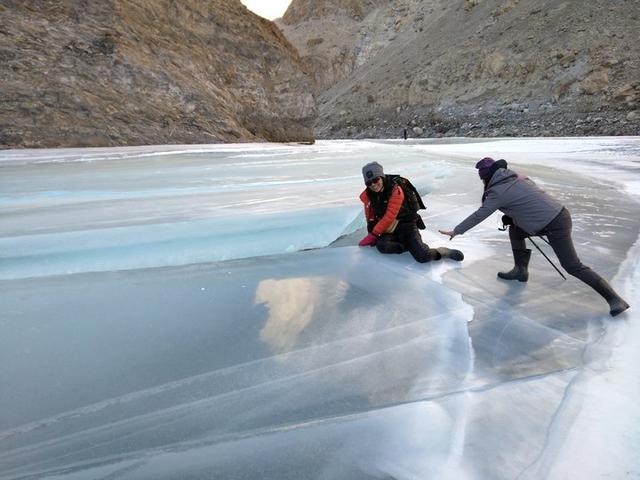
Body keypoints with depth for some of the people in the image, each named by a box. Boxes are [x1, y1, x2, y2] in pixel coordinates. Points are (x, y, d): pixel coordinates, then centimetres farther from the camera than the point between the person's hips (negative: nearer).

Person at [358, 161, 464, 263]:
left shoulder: (395, 190, -19)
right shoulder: (368, 195, -2)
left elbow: (389, 217, -22)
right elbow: (370, 216, 12)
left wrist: (373, 235, -21)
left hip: (406, 225, -4)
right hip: (387, 229, 4)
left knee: (422, 257, -22)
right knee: (382, 246, -33)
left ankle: (445, 252, 8)